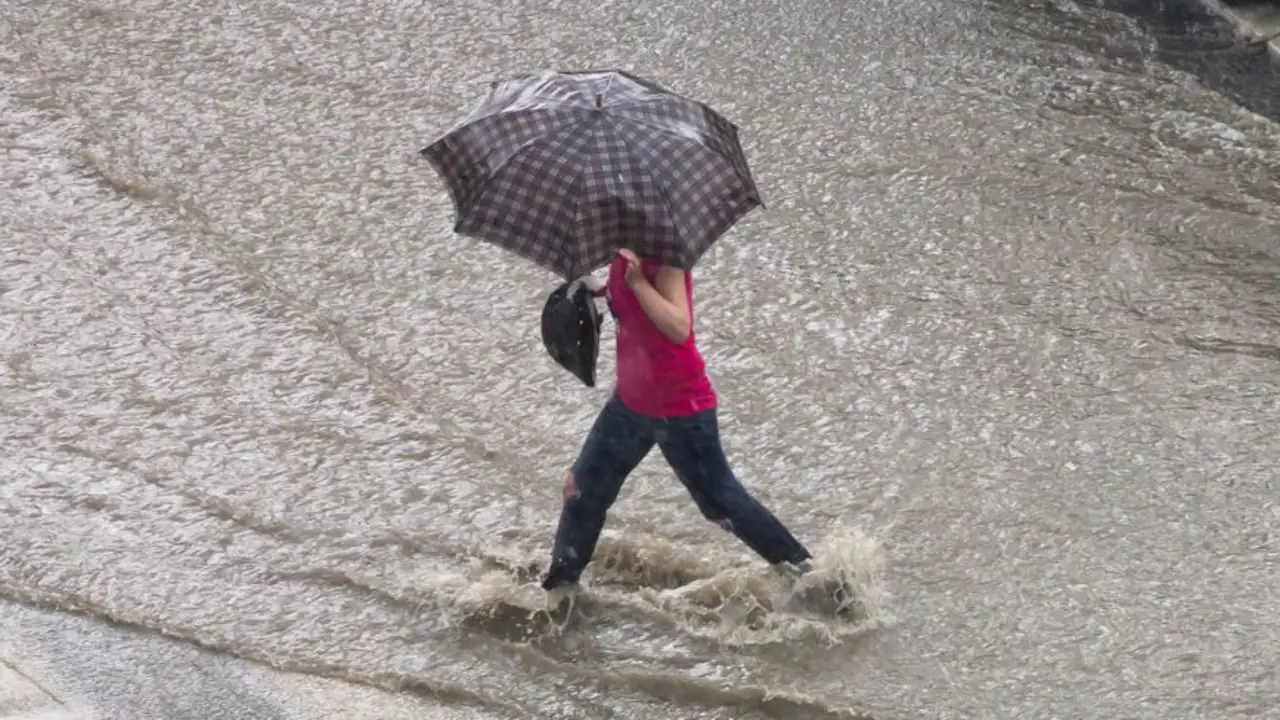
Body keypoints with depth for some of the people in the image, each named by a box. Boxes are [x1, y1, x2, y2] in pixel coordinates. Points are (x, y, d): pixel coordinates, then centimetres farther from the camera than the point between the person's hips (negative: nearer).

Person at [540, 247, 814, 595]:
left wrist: (637, 280, -38)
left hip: (680, 409, -8)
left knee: (721, 502, 3)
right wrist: (596, 288, 1)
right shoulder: (622, 253, -1)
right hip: (631, 399, 8)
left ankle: (799, 567, 19)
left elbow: (679, 328, -35)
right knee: (583, 487, 13)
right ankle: (561, 585, 28)